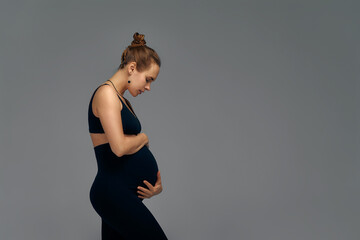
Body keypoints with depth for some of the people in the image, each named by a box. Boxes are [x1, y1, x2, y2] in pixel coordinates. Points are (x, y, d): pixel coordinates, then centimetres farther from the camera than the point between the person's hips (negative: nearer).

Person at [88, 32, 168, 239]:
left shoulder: (122, 101, 18)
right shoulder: (106, 93, -11)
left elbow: (134, 150, 17)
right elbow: (119, 147, -24)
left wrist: (155, 181, 1)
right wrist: (143, 138, -3)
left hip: (121, 195, 9)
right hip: (113, 193, -9)